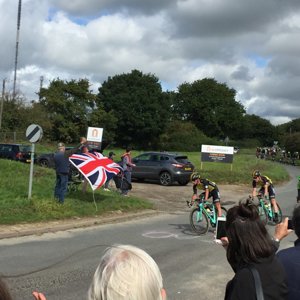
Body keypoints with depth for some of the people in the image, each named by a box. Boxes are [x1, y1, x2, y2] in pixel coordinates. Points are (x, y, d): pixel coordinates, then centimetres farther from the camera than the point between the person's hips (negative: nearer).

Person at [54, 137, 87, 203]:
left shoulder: (55, 155, 2)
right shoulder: (65, 154, -17)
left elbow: (55, 163, 10)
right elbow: (74, 150, -13)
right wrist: (81, 143, -5)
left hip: (58, 172, 7)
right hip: (64, 173, -7)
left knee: (58, 185, 19)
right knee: (63, 187, 0)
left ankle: (56, 197, 28)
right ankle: (61, 200, 2)